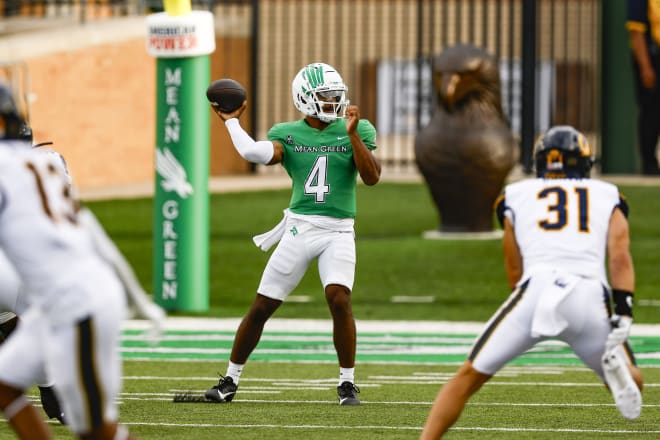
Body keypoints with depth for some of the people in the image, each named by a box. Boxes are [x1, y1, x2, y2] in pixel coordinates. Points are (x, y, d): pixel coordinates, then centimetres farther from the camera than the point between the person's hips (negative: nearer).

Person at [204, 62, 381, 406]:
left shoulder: (355, 131, 2)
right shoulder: (288, 134, 3)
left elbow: (372, 177, -10)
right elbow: (256, 153, -16)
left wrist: (352, 134, -17)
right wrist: (230, 122, -7)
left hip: (338, 232, -1)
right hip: (300, 228, 1)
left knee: (339, 298, -22)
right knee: (261, 306, 3)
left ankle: (347, 383, -9)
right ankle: (230, 380, 17)